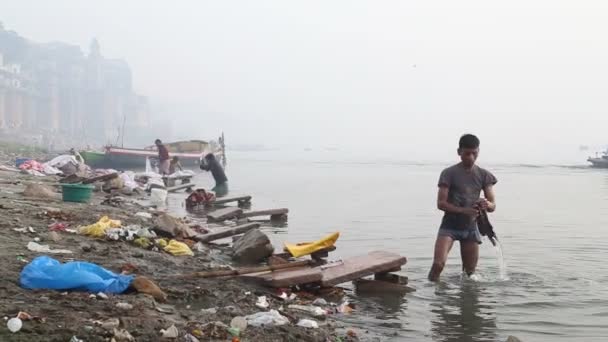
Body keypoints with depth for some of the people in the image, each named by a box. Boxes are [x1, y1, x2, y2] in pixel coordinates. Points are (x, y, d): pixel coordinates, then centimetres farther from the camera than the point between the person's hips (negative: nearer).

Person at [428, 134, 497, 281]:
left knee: (470, 271, 8)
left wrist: (487, 205, -24)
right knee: (438, 263, -21)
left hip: (471, 227, 4)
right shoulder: (449, 173, -7)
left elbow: (493, 205, 1)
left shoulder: (484, 175, 3)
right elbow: (441, 203, -12)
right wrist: (462, 210, -28)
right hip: (449, 225, -4)